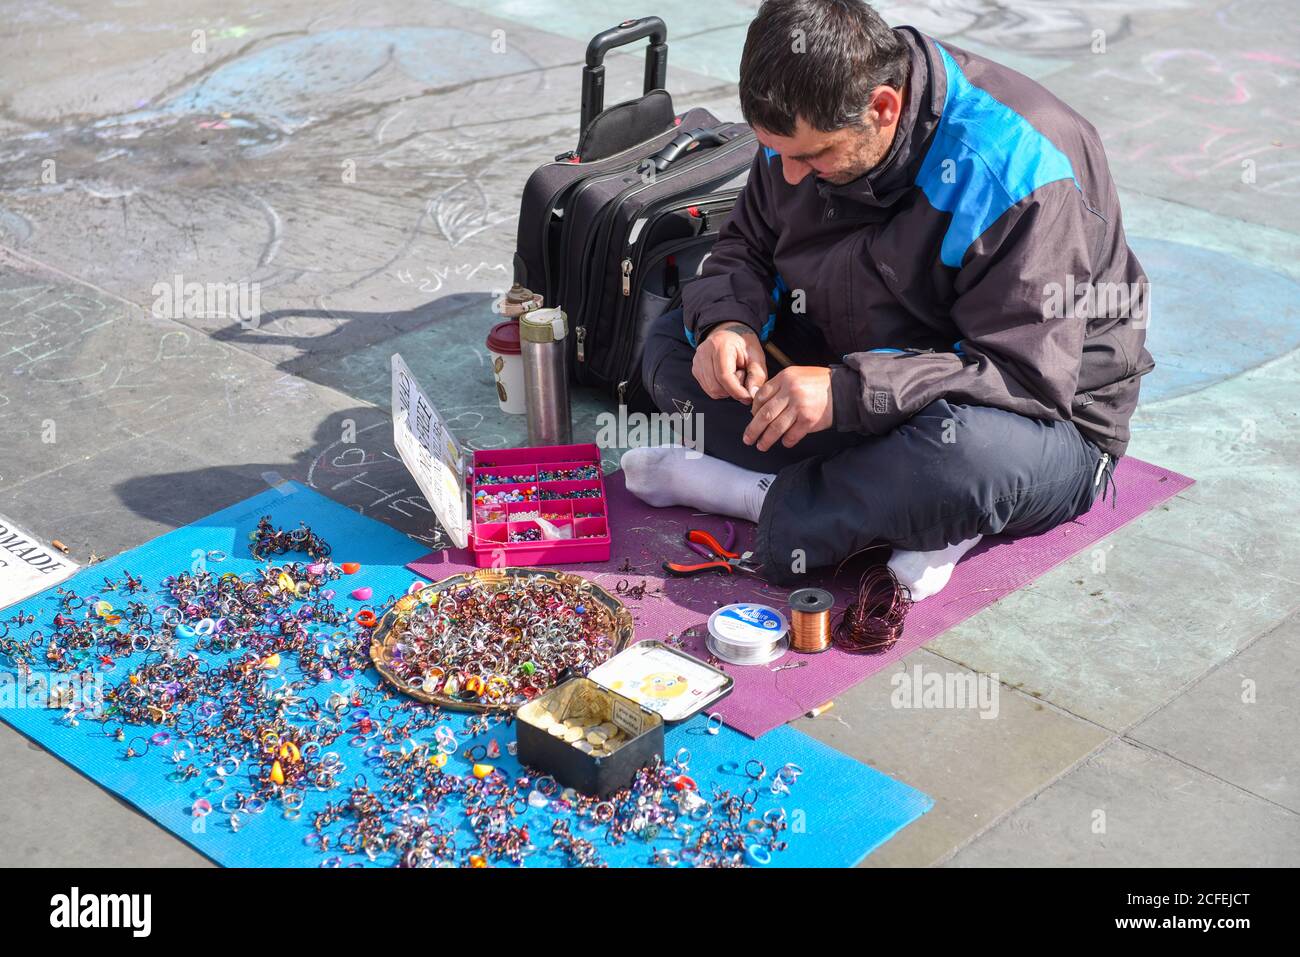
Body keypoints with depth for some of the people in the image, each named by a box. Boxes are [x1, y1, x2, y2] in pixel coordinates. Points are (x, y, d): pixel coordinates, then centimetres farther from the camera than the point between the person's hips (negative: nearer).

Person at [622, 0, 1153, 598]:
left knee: (970, 451, -44)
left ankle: (751, 497, -19)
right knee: (671, 341, -3)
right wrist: (728, 322, -16)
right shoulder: (809, 123, -8)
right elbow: (746, 247, 8)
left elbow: (1030, 379, -31)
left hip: (1047, 422, -7)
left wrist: (851, 390, -39)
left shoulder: (1019, 172, -29)